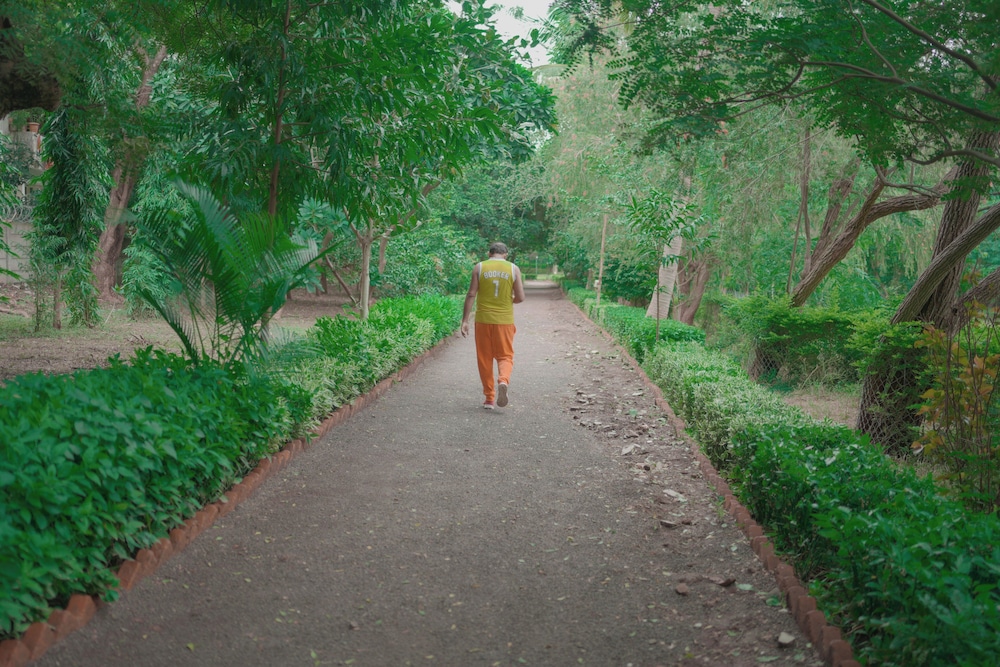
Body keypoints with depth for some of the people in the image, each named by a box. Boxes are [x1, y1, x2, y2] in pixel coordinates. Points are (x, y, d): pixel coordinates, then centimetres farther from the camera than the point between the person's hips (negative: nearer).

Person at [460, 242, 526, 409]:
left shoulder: (479, 267, 1)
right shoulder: (513, 268, 1)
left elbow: (471, 294, -4)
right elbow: (520, 297, -2)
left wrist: (465, 320, -2)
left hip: (483, 320, 0)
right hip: (504, 320, 0)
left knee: (485, 359, 10)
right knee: (505, 356, 9)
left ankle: (489, 398, 13)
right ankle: (503, 381, -21)